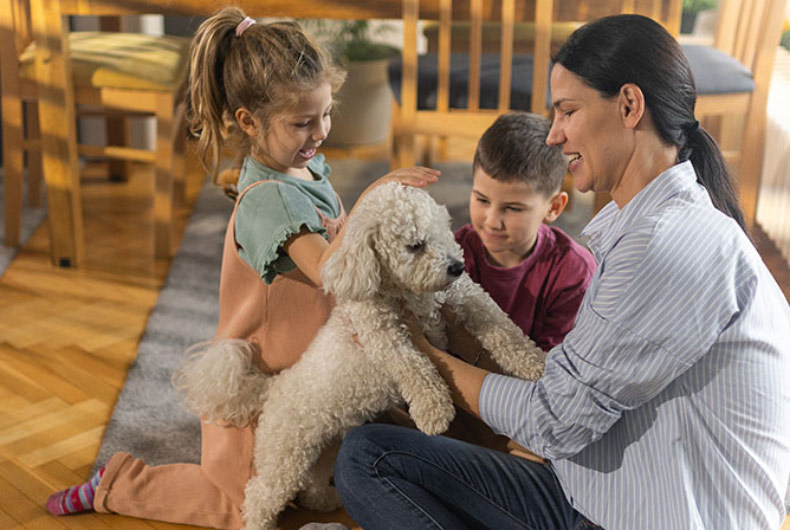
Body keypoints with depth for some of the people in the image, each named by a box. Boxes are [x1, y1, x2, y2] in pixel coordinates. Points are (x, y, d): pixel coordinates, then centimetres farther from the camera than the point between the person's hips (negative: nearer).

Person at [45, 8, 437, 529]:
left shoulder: (308, 165, -3)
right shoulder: (268, 197, -30)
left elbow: (335, 238, 10)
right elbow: (328, 270, -43)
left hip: (302, 364, 8)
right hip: (258, 378, -8)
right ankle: (117, 484, 24)